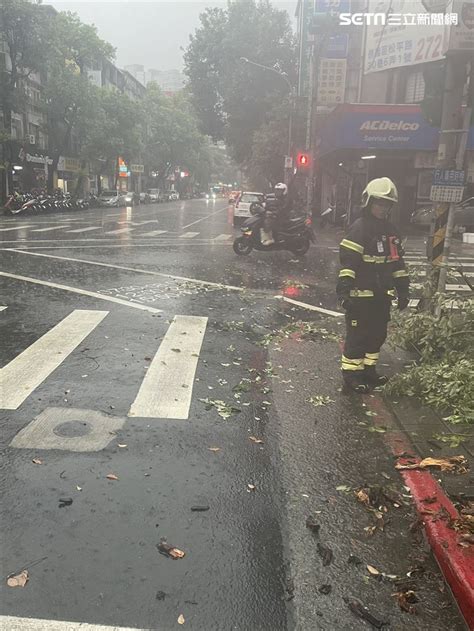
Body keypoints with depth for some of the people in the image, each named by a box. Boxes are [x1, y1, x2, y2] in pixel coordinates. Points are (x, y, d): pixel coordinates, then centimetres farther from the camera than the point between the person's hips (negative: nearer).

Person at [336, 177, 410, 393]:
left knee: (378, 334, 16)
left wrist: (402, 290, 17)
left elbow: (398, 262, 19)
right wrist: (344, 290, -25)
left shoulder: (390, 231, 13)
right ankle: (351, 372, 12)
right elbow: (347, 262, -19)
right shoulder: (359, 229, -12)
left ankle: (368, 369, 31)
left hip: (382, 294, 8)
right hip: (361, 295, -8)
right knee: (358, 335, -1)